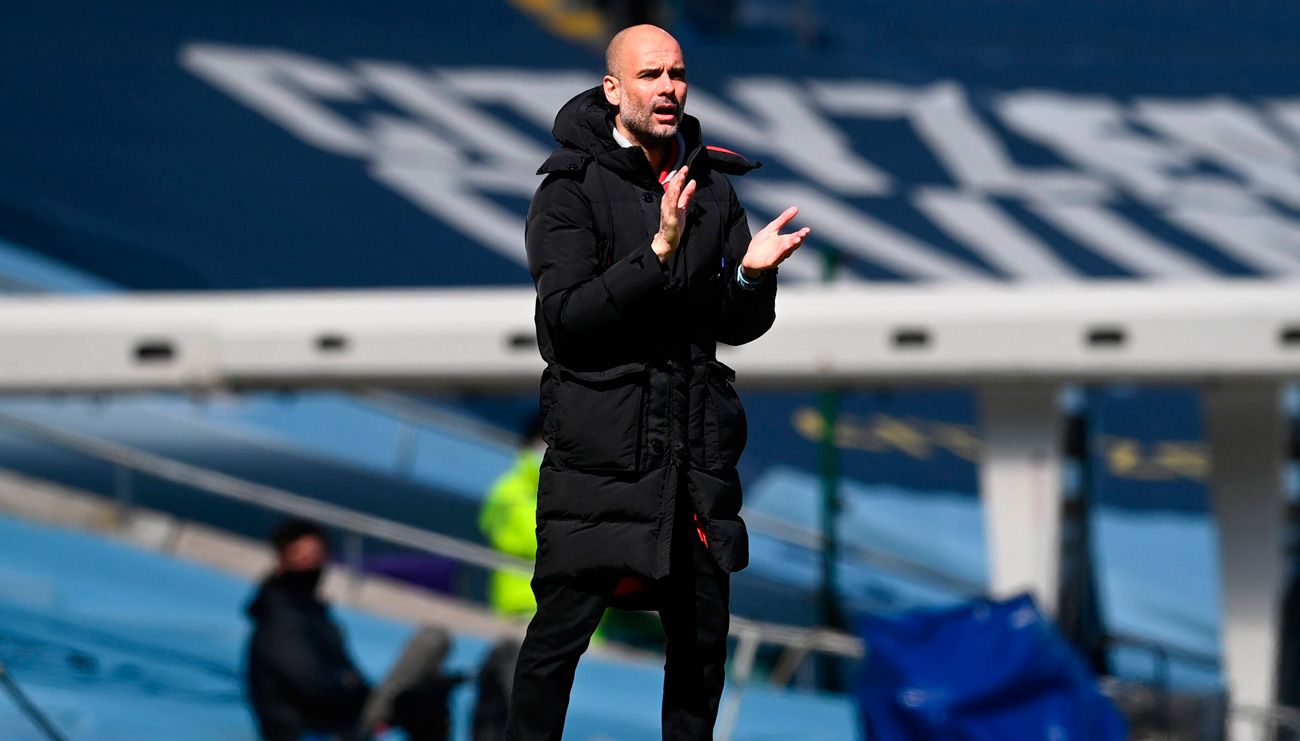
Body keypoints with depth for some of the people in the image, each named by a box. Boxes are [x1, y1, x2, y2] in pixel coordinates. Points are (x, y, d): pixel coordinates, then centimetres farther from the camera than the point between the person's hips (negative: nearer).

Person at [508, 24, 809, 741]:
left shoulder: (711, 186, 11)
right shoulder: (572, 189, -5)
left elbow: (740, 328, 14)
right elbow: (565, 313, -17)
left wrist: (753, 274, -7)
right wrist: (659, 253, -25)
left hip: (696, 449, 5)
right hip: (599, 447, -5)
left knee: (703, 632, 10)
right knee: (561, 630, -4)